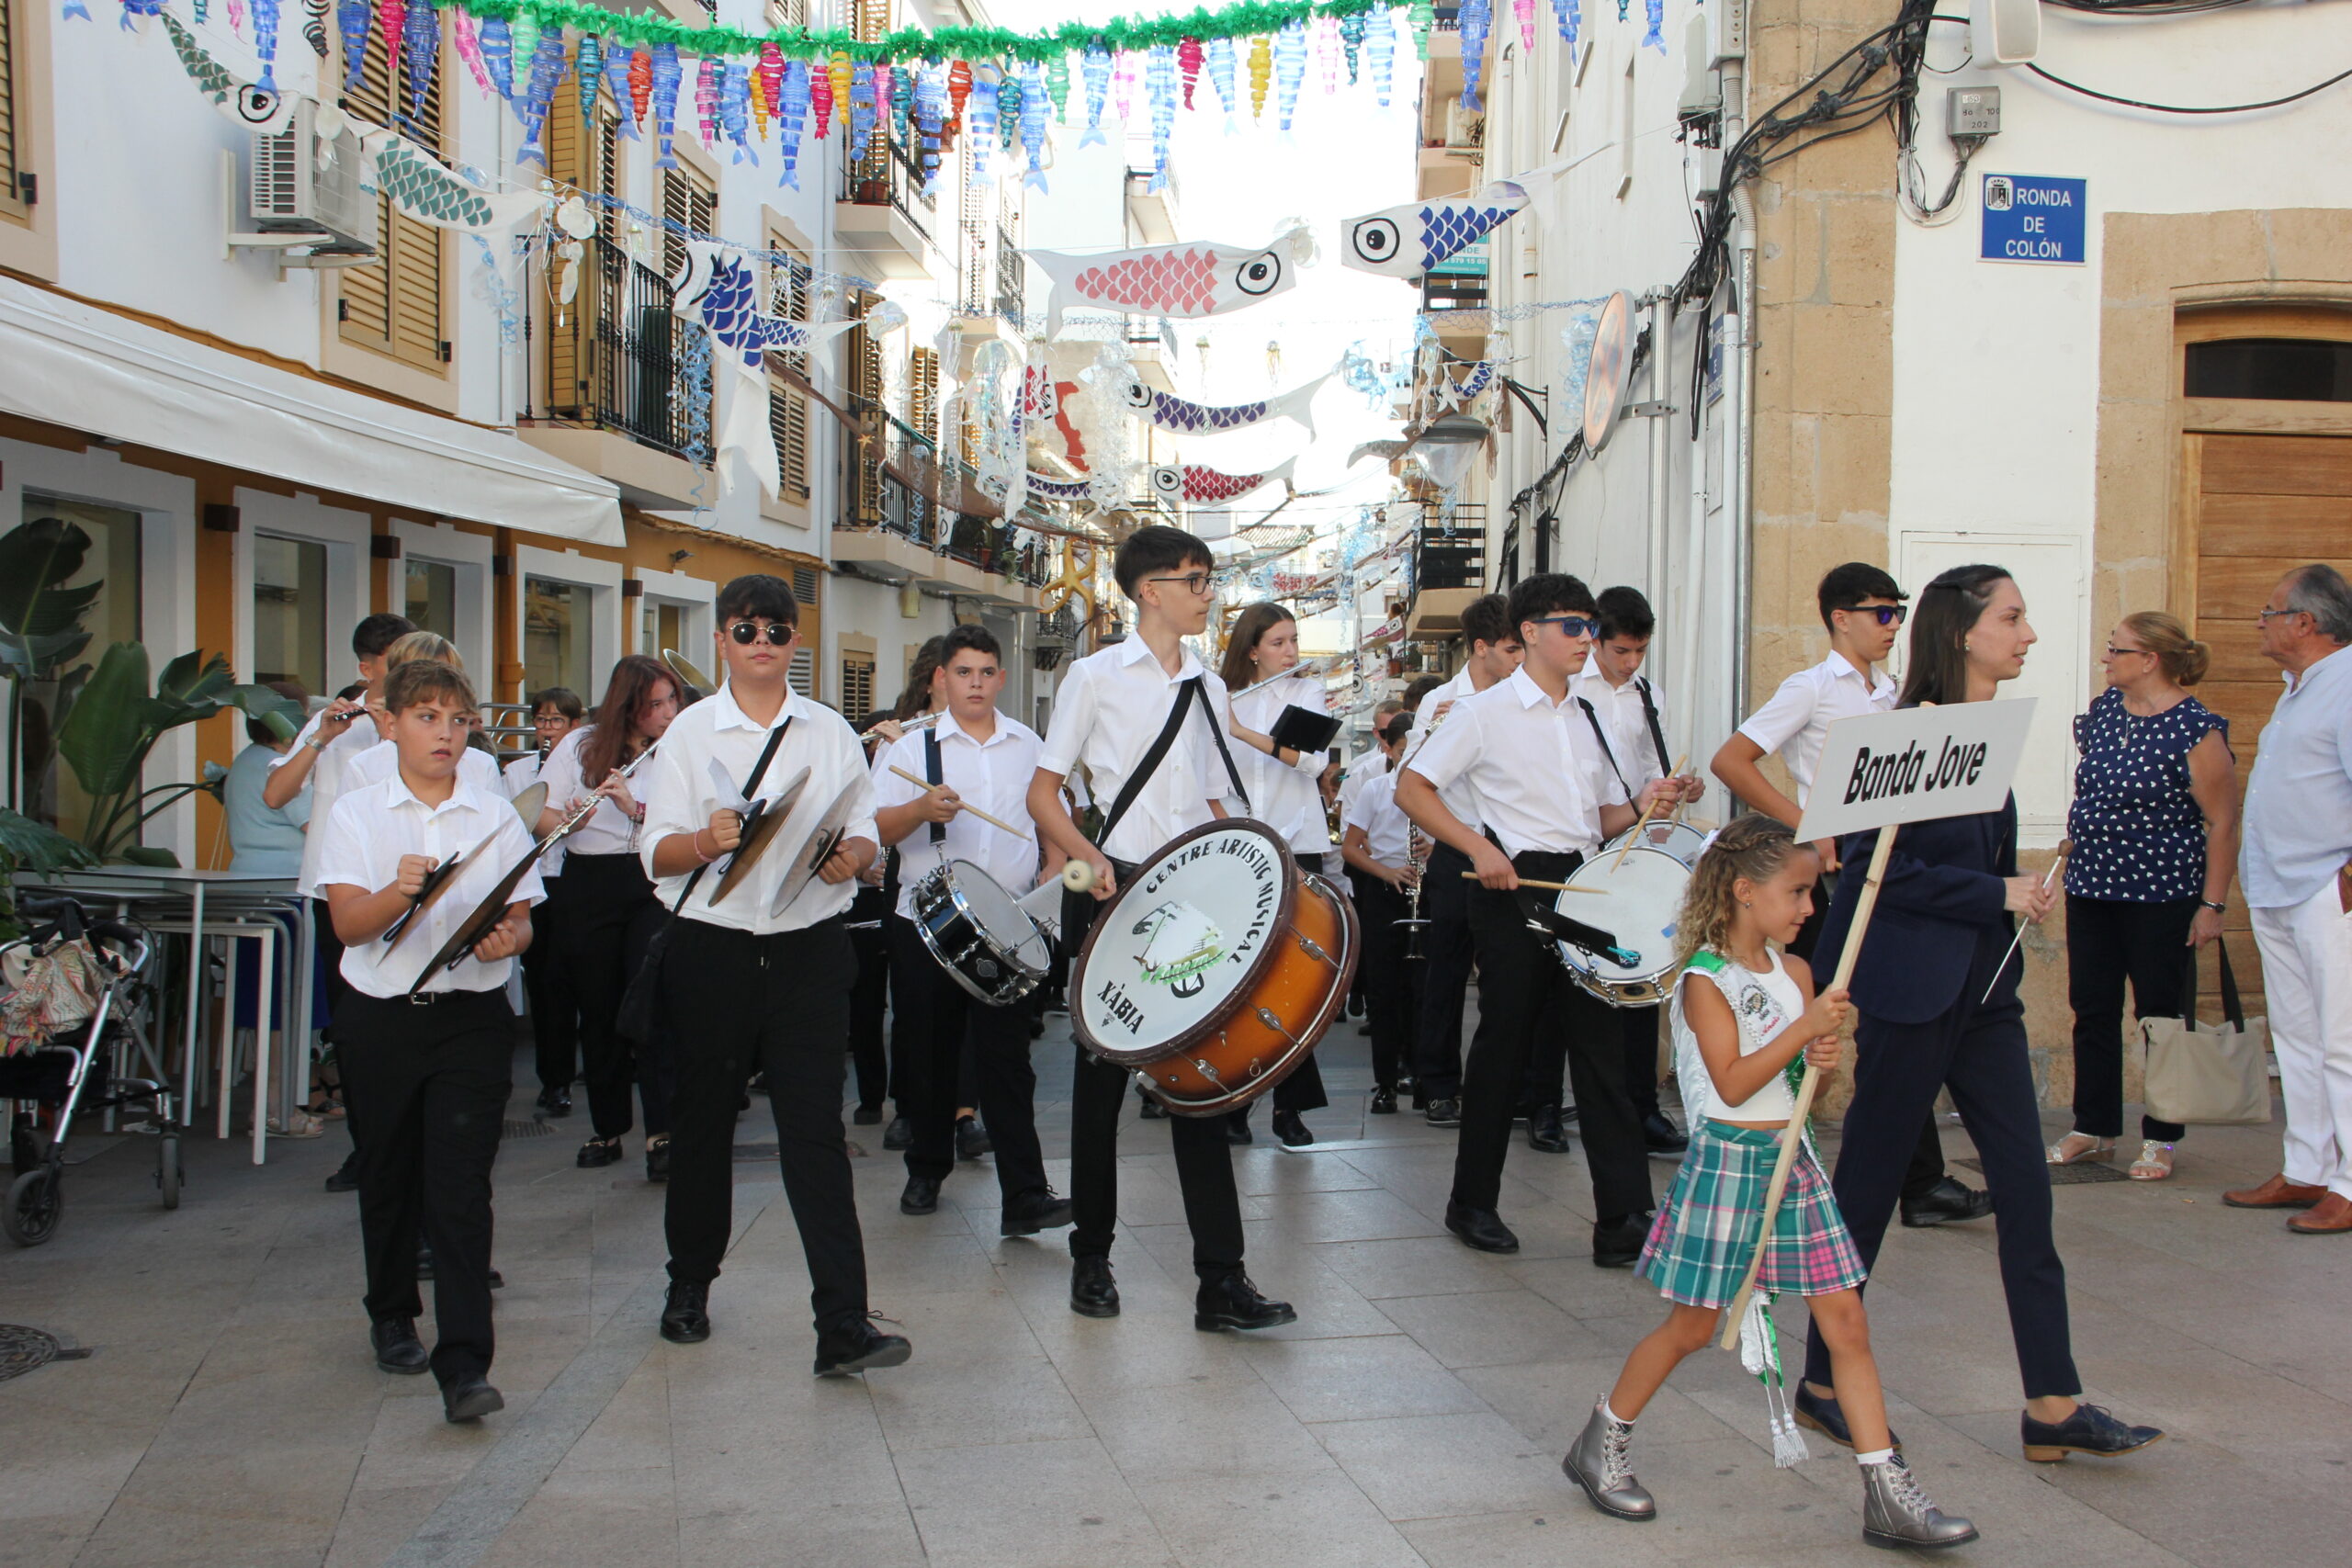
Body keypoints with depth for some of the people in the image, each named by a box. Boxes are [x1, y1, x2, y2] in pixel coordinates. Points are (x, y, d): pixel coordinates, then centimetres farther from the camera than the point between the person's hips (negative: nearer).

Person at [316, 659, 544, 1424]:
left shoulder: (496, 816, 6)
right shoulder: (356, 813, 3)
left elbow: (520, 922, 5)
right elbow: (348, 923, -7)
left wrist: (506, 941, -18)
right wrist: (399, 890, -28)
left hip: (472, 1018, -1)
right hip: (380, 1017, 1)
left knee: (461, 1186, -9)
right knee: (388, 1176, 14)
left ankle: (464, 1365, -12)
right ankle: (392, 1315, 37)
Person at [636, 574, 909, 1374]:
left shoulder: (830, 732, 8)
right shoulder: (690, 731, 4)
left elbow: (866, 833, 10)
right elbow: (656, 853, -2)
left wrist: (851, 855, -12)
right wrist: (707, 840, -22)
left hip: (808, 949, 0)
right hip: (710, 949, 0)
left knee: (815, 1130, -6)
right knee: (703, 1121, 12)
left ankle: (843, 1326, -8)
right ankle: (690, 1285, 34)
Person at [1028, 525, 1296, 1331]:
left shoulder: (1207, 687, 15)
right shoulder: (1095, 676, 1)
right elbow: (1043, 793, -1)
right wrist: (1088, 856, -18)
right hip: (1117, 894, -3)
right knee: (1103, 1075, 6)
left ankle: (1221, 1280, -2)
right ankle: (1091, 1257, 21)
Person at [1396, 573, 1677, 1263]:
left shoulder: (1587, 717, 16)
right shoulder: (1487, 711, -3)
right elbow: (1411, 788, -7)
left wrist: (1643, 804, -1)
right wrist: (1478, 846, -19)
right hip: (1515, 888, -5)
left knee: (1600, 1043, 0)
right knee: (1505, 1045, 2)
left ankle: (1624, 1218, 0)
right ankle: (1473, 1204, 17)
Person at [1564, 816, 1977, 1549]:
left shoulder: (1795, 973, 7)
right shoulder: (1704, 980, -12)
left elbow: (1806, 1066, 12)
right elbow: (1733, 1082, -20)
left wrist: (1825, 1059, -10)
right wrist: (1804, 1029, -24)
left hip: (1794, 1159, 6)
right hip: (1727, 1161, -6)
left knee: (1846, 1321, 2)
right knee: (1692, 1326, 4)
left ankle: (1888, 1495, 6)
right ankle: (1601, 1443, 24)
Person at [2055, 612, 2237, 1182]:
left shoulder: (2196, 730, -14)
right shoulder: (2104, 709, 6)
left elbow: (2223, 822, -14)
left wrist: (2212, 904, -16)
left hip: (2160, 895, -6)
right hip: (2091, 887, 6)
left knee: (2161, 1016, 4)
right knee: (2093, 1011, 10)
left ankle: (2160, 1140, 16)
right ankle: (2094, 1129, 21)